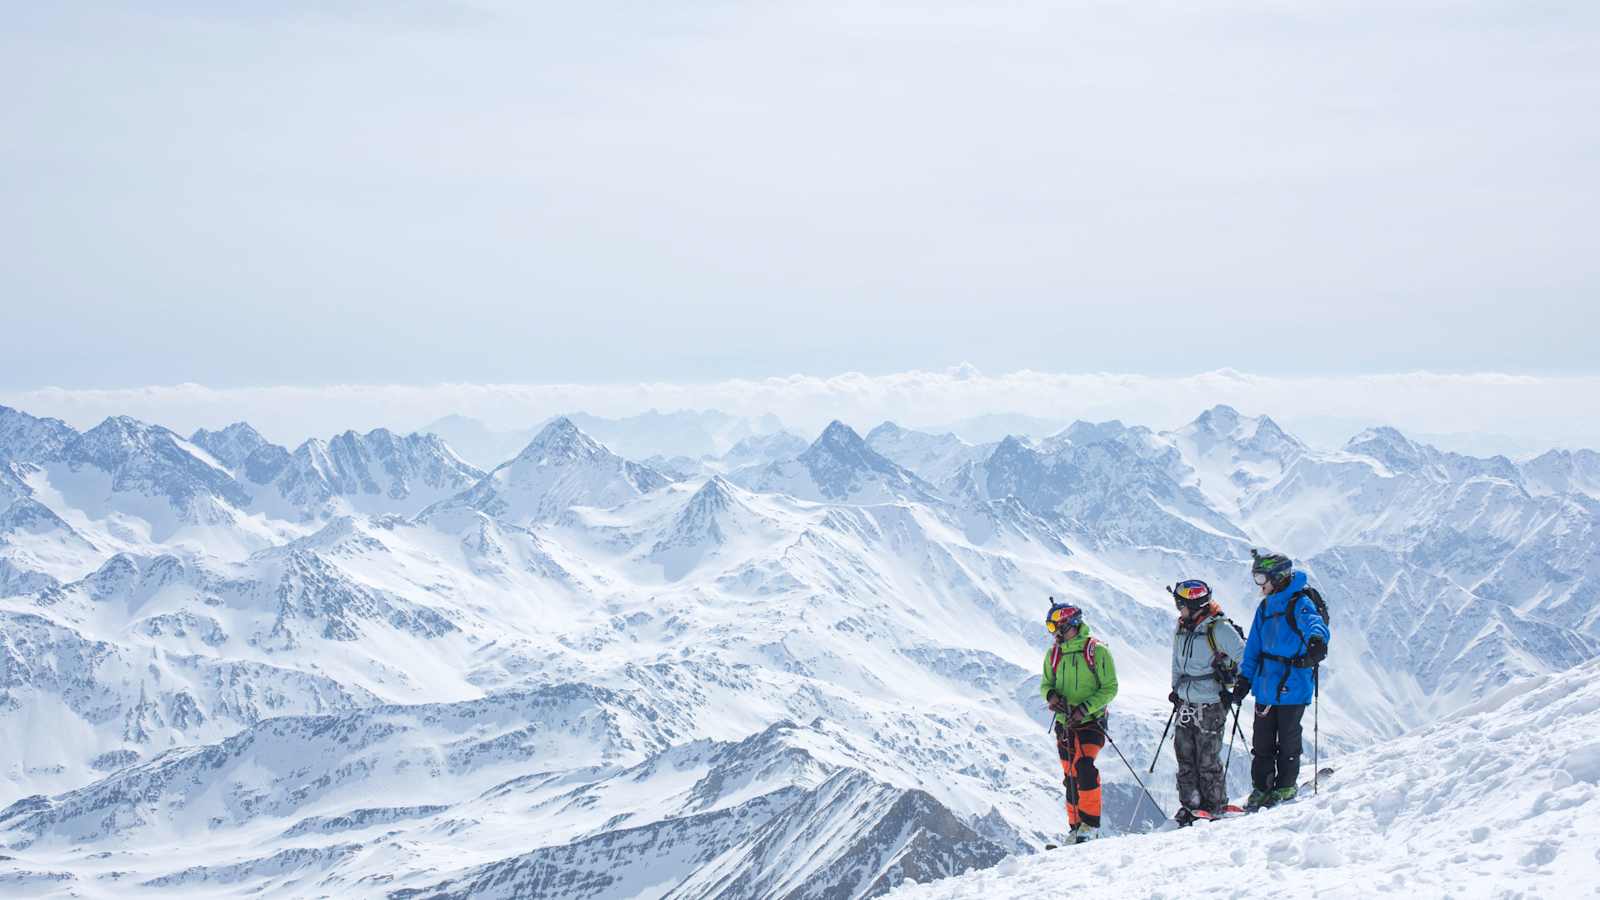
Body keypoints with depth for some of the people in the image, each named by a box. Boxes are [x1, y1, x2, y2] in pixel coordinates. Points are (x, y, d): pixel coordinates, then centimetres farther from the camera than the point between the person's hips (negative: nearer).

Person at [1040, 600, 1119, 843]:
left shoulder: (1096, 651, -8)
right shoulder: (1053, 654, 7)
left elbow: (1110, 688, -8)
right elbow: (1046, 684, 15)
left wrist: (1085, 708, -19)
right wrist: (1051, 694, -10)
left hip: (1091, 720, -5)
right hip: (1064, 723, 6)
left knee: (1083, 766, -23)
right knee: (1070, 775, 8)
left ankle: (1090, 824, -19)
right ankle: (1076, 827, 17)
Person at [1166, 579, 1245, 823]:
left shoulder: (1219, 629, -13)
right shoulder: (1181, 629, 10)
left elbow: (1244, 658, -9)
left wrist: (1235, 690, -8)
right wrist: (1176, 689, 18)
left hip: (1211, 706, -7)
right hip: (1186, 704, 7)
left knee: (1207, 760, -3)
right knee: (1185, 757, 7)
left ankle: (1215, 807, 9)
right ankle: (1190, 805, 15)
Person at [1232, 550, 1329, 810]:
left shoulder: (1299, 603, -12)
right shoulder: (1265, 607, 11)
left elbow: (1314, 623, -35)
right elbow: (1254, 646, 18)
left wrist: (1317, 640, -57)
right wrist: (1244, 679, 15)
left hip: (1292, 686, -7)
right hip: (1265, 683, 7)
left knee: (1287, 740, 6)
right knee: (1262, 740, 9)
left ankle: (1285, 786, 21)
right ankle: (1261, 788, 19)